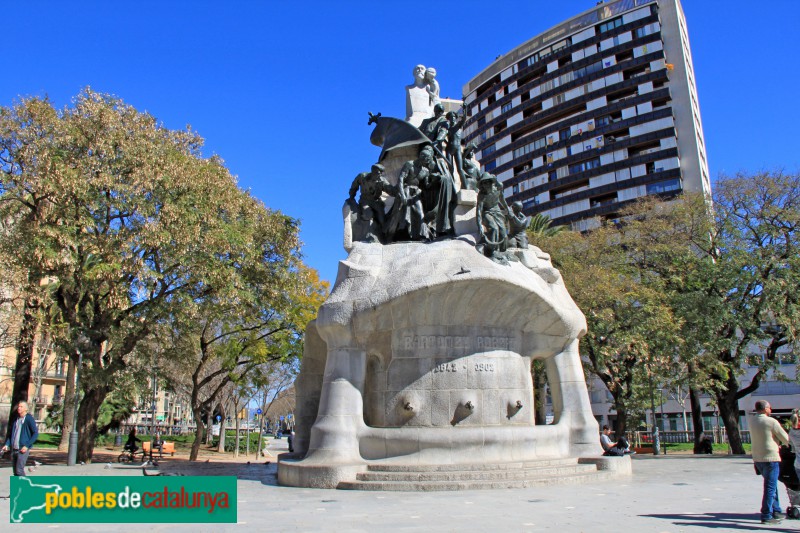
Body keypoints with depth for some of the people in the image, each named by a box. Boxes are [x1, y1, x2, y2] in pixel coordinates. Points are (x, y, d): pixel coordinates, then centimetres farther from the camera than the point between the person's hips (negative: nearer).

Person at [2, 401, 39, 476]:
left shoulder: (29, 419, -5)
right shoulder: (15, 419, 14)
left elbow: (36, 433, -9)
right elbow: (10, 434, 21)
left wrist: (27, 446, -16)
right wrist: (7, 444, 6)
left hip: (23, 449, -6)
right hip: (14, 449, 6)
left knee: (19, 470, -14)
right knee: (15, 472, 9)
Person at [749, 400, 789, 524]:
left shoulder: (752, 420, 4)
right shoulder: (772, 422, -13)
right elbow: (786, 439, -5)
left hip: (757, 458, 7)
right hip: (771, 458, -7)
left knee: (771, 485, 21)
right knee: (770, 487, -2)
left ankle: (776, 512, 29)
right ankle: (766, 516, -2)